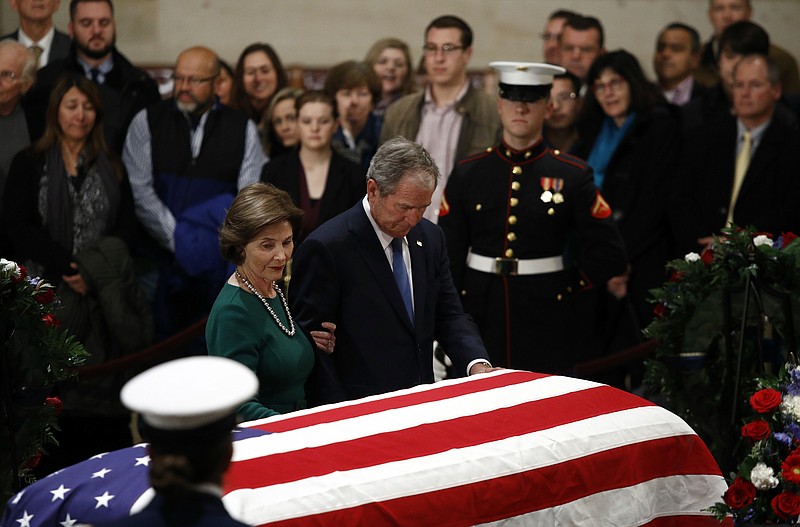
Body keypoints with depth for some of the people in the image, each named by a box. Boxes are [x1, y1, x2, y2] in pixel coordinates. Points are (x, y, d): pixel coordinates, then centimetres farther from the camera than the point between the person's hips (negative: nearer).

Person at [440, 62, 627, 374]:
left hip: (544, 329, -1)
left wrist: (565, 289, 0)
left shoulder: (573, 176, 1)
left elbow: (608, 255, 4)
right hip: (478, 328, 1)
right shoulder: (467, 173, 5)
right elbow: (448, 257, 6)